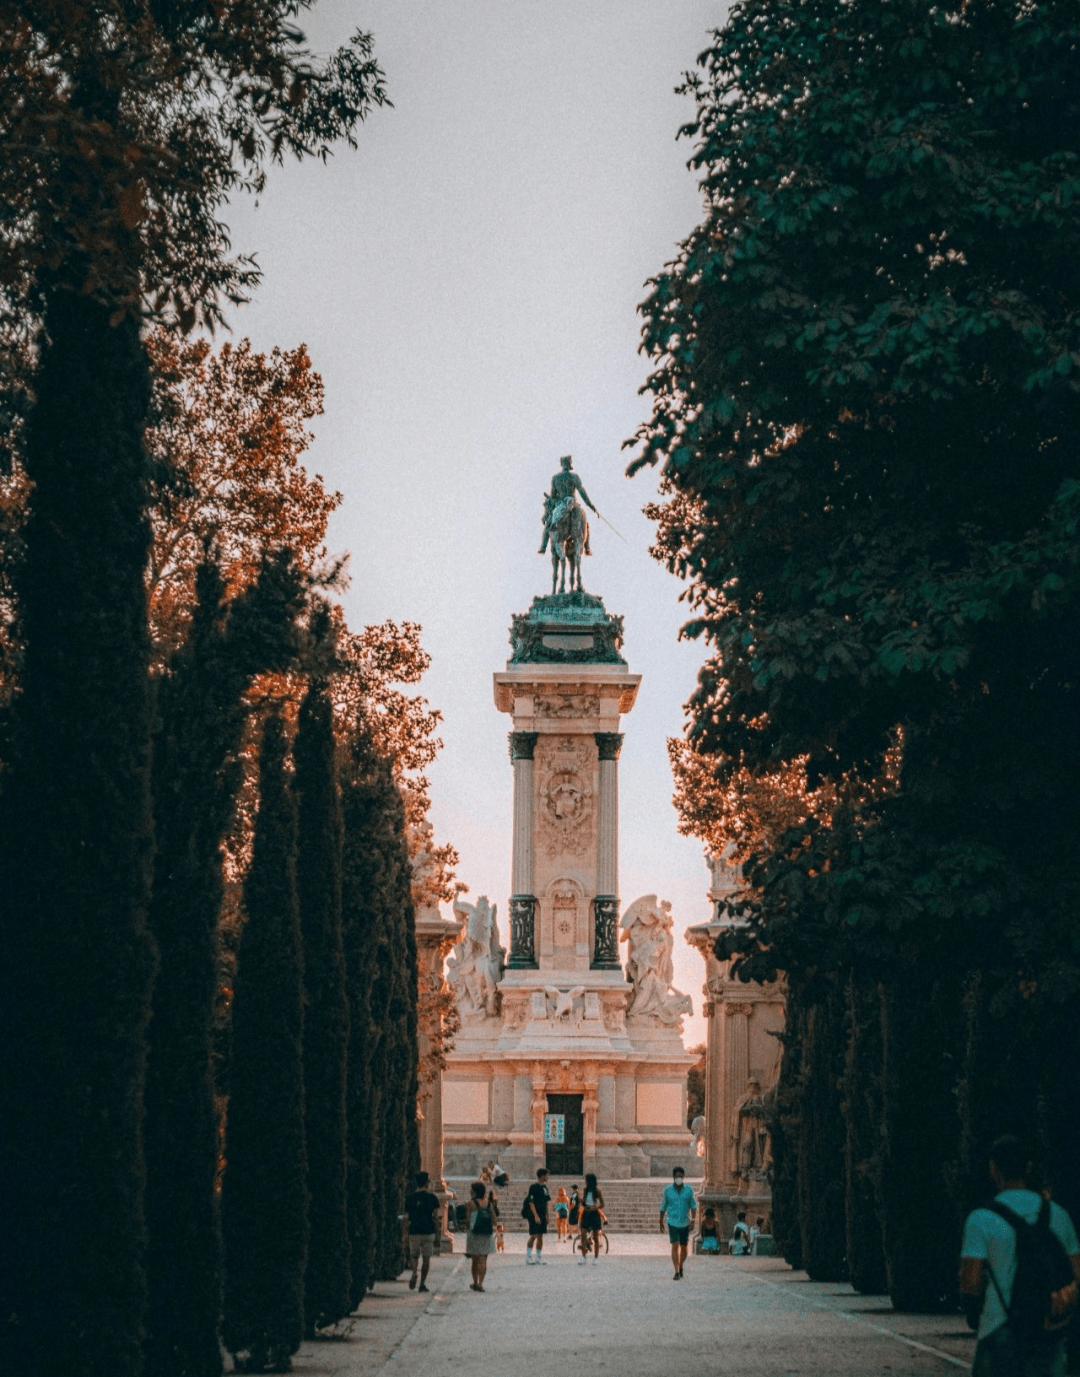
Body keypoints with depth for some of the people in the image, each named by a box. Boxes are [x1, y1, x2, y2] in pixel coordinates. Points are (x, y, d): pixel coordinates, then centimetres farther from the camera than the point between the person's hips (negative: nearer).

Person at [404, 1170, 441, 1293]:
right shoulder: (432, 1197, -4)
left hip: (414, 1231, 1)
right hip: (428, 1231, -1)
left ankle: (414, 1272, -14)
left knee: (414, 1255, 15)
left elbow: (407, 1215, 6)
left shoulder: (409, 1197, 1)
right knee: (426, 1258, 8)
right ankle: (423, 1283, 5)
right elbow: (436, 1215, -4)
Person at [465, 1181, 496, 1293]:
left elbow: (468, 1219, -9)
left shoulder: (472, 1203, -8)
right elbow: (494, 1219, 6)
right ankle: (480, 1283, -7)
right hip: (487, 1233, 3)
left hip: (474, 1233, -3)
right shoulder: (489, 1203, 4)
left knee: (475, 1260, 10)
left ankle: (475, 1283, 18)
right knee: (483, 1260, 2)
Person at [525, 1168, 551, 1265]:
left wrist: (547, 1216, 17)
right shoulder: (534, 1187, -12)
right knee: (533, 1235, -6)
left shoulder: (544, 1187, 13)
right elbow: (531, 1202, -15)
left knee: (540, 1236, 8)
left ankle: (539, 1257, 13)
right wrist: (536, 1216, -21)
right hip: (535, 1215, -7)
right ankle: (528, 1256, 1)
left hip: (542, 1215, 7)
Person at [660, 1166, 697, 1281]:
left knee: (684, 1247, 8)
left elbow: (693, 1206, 4)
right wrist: (661, 1222, 12)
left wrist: (693, 1219, -8)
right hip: (672, 1222, -1)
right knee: (675, 1245, -12)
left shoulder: (688, 1190, 0)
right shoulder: (668, 1190, 0)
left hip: (685, 1223, 1)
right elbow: (663, 1207, 9)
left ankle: (681, 1267, 33)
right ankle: (677, 1272, -11)